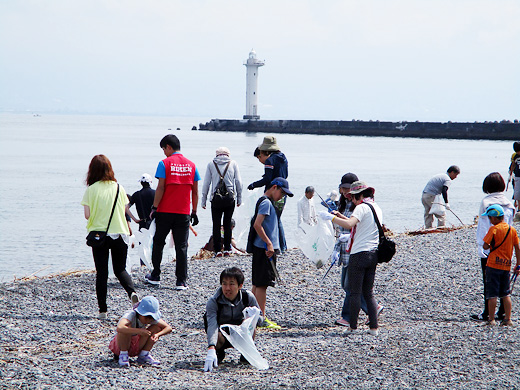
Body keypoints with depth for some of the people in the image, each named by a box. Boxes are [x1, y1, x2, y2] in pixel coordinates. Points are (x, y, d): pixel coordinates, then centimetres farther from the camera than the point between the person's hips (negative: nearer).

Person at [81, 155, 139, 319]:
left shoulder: (91, 190, -7)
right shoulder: (119, 188, 1)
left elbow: (87, 215, -9)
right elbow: (124, 212, 5)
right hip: (120, 233, 2)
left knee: (101, 273, 6)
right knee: (120, 269, 14)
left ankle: (103, 310, 3)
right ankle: (132, 292, -15)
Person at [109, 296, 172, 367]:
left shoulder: (151, 318, -10)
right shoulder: (131, 315, -29)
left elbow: (168, 328, -9)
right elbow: (119, 328, -49)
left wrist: (157, 335, -28)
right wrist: (139, 331, -51)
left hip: (136, 348, 6)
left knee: (157, 328, -10)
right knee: (127, 327, -36)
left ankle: (144, 355, -3)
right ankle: (123, 355, -18)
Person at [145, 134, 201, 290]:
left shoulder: (164, 163, -6)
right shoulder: (191, 165, 6)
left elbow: (160, 188, -10)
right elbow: (195, 191, 7)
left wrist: (155, 208, -5)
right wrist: (194, 211, 14)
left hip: (165, 212, -2)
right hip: (184, 213, 2)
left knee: (158, 243, 14)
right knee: (182, 246, 3)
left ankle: (155, 276, 21)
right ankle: (181, 281, 0)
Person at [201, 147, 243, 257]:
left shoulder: (211, 164, 5)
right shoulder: (233, 163, 5)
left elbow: (206, 184, 4)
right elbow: (238, 182, 3)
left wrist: (203, 200, 9)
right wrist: (239, 198, 11)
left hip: (216, 199, -1)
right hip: (230, 198, 1)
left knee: (216, 224, 3)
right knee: (227, 223, 10)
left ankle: (218, 250, 0)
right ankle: (227, 249, 9)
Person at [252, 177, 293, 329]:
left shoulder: (268, 203, 17)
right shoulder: (266, 203, -13)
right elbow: (257, 224, -23)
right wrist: (269, 243, -21)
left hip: (266, 249, 10)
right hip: (264, 248, -10)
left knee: (258, 283, 12)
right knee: (262, 283, -8)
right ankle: (261, 318, -7)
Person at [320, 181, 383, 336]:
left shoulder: (362, 207, -11)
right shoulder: (377, 208, 16)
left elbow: (349, 224, -27)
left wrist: (331, 217, -19)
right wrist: (342, 216, 24)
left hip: (359, 253, -8)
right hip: (374, 253, 8)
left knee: (355, 292, -1)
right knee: (368, 293, 11)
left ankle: (353, 326, 1)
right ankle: (374, 327, 5)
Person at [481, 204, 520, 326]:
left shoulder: (494, 229, -12)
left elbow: (485, 246, -16)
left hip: (493, 265, -5)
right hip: (507, 266, 5)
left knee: (492, 294, 0)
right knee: (505, 294, 13)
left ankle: (491, 319, 2)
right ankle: (508, 319, 12)